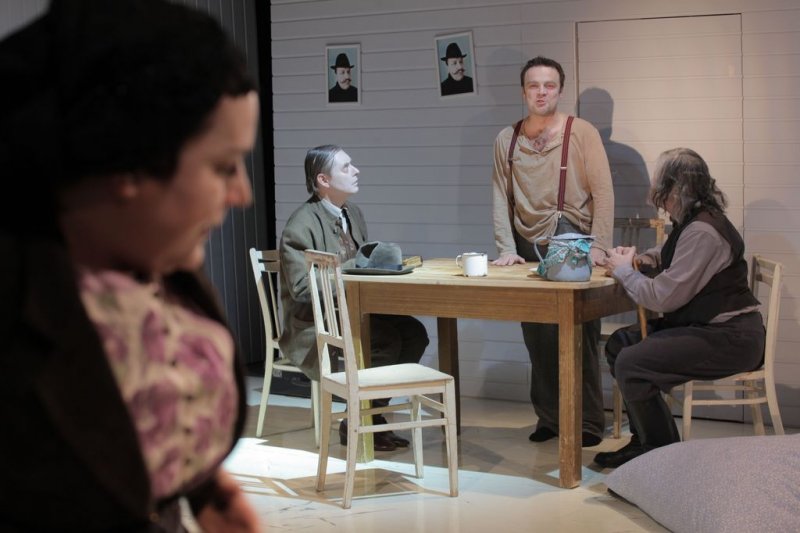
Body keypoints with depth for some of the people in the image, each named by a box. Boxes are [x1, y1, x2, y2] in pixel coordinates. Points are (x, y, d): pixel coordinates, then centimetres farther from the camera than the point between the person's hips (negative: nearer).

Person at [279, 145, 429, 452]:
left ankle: (373, 413, -2)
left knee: (413, 332, -13)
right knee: (385, 341, -27)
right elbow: (302, 288, -21)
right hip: (313, 323, -8)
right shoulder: (302, 225, -16)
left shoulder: (353, 213, 11)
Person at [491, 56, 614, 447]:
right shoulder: (507, 140, 9)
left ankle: (589, 424, 5)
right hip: (528, 250, 4)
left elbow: (603, 193, -5)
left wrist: (598, 248, -12)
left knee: (579, 339, -3)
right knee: (538, 340, 7)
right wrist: (507, 248, -4)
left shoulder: (582, 133, -1)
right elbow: (500, 198, 7)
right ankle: (549, 418, 18)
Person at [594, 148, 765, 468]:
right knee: (619, 344, 9)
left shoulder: (702, 232, -22)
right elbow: (671, 259, 31)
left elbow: (663, 297, -22)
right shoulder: (690, 222, 9)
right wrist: (638, 259, 10)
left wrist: (623, 271, -5)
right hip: (706, 326, 11)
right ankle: (644, 442, 13)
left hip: (730, 338, -11)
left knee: (631, 364, -21)